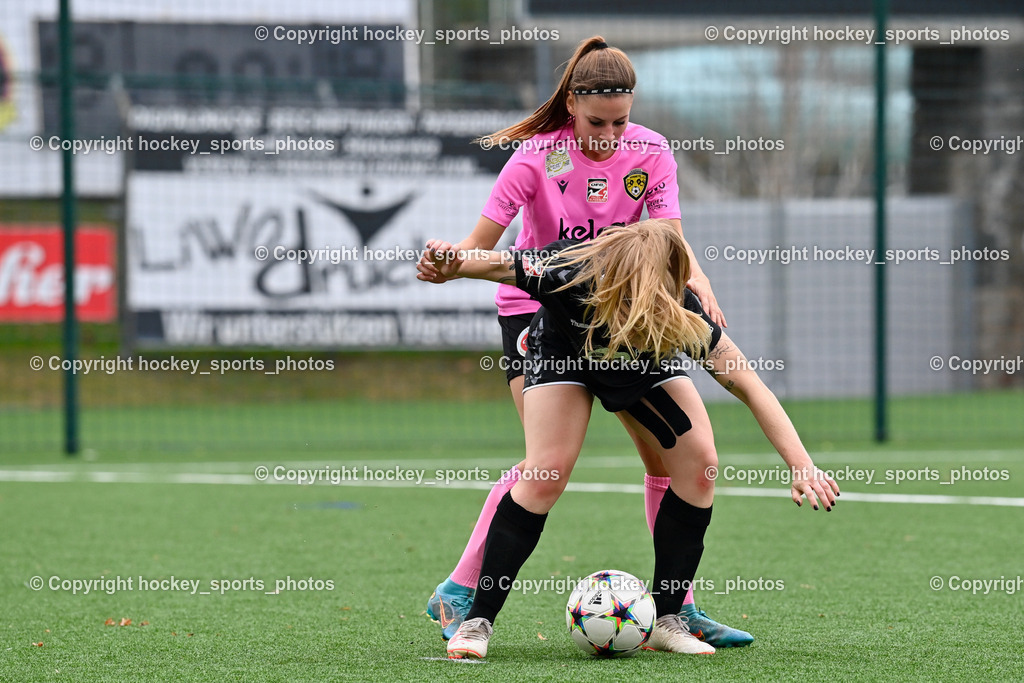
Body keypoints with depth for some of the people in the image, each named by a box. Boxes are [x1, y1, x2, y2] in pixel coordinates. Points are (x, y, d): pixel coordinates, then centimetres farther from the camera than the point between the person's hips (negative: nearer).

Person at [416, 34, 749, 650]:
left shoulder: (650, 153, -8)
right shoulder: (539, 155, -18)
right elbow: (482, 242, -22)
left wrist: (696, 278, -39)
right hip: (536, 305, -4)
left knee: (665, 451, -3)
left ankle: (679, 608, 8)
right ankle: (458, 592, -13)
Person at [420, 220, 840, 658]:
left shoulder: (681, 314, -40)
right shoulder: (570, 275, -43)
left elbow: (748, 386, -35)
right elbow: (499, 264, -23)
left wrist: (801, 464, -42)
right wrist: (452, 265, -43)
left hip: (645, 365, 2)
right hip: (564, 353, -2)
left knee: (698, 462, -13)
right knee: (546, 473, -19)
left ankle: (665, 621, 1)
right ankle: (478, 621, -8)